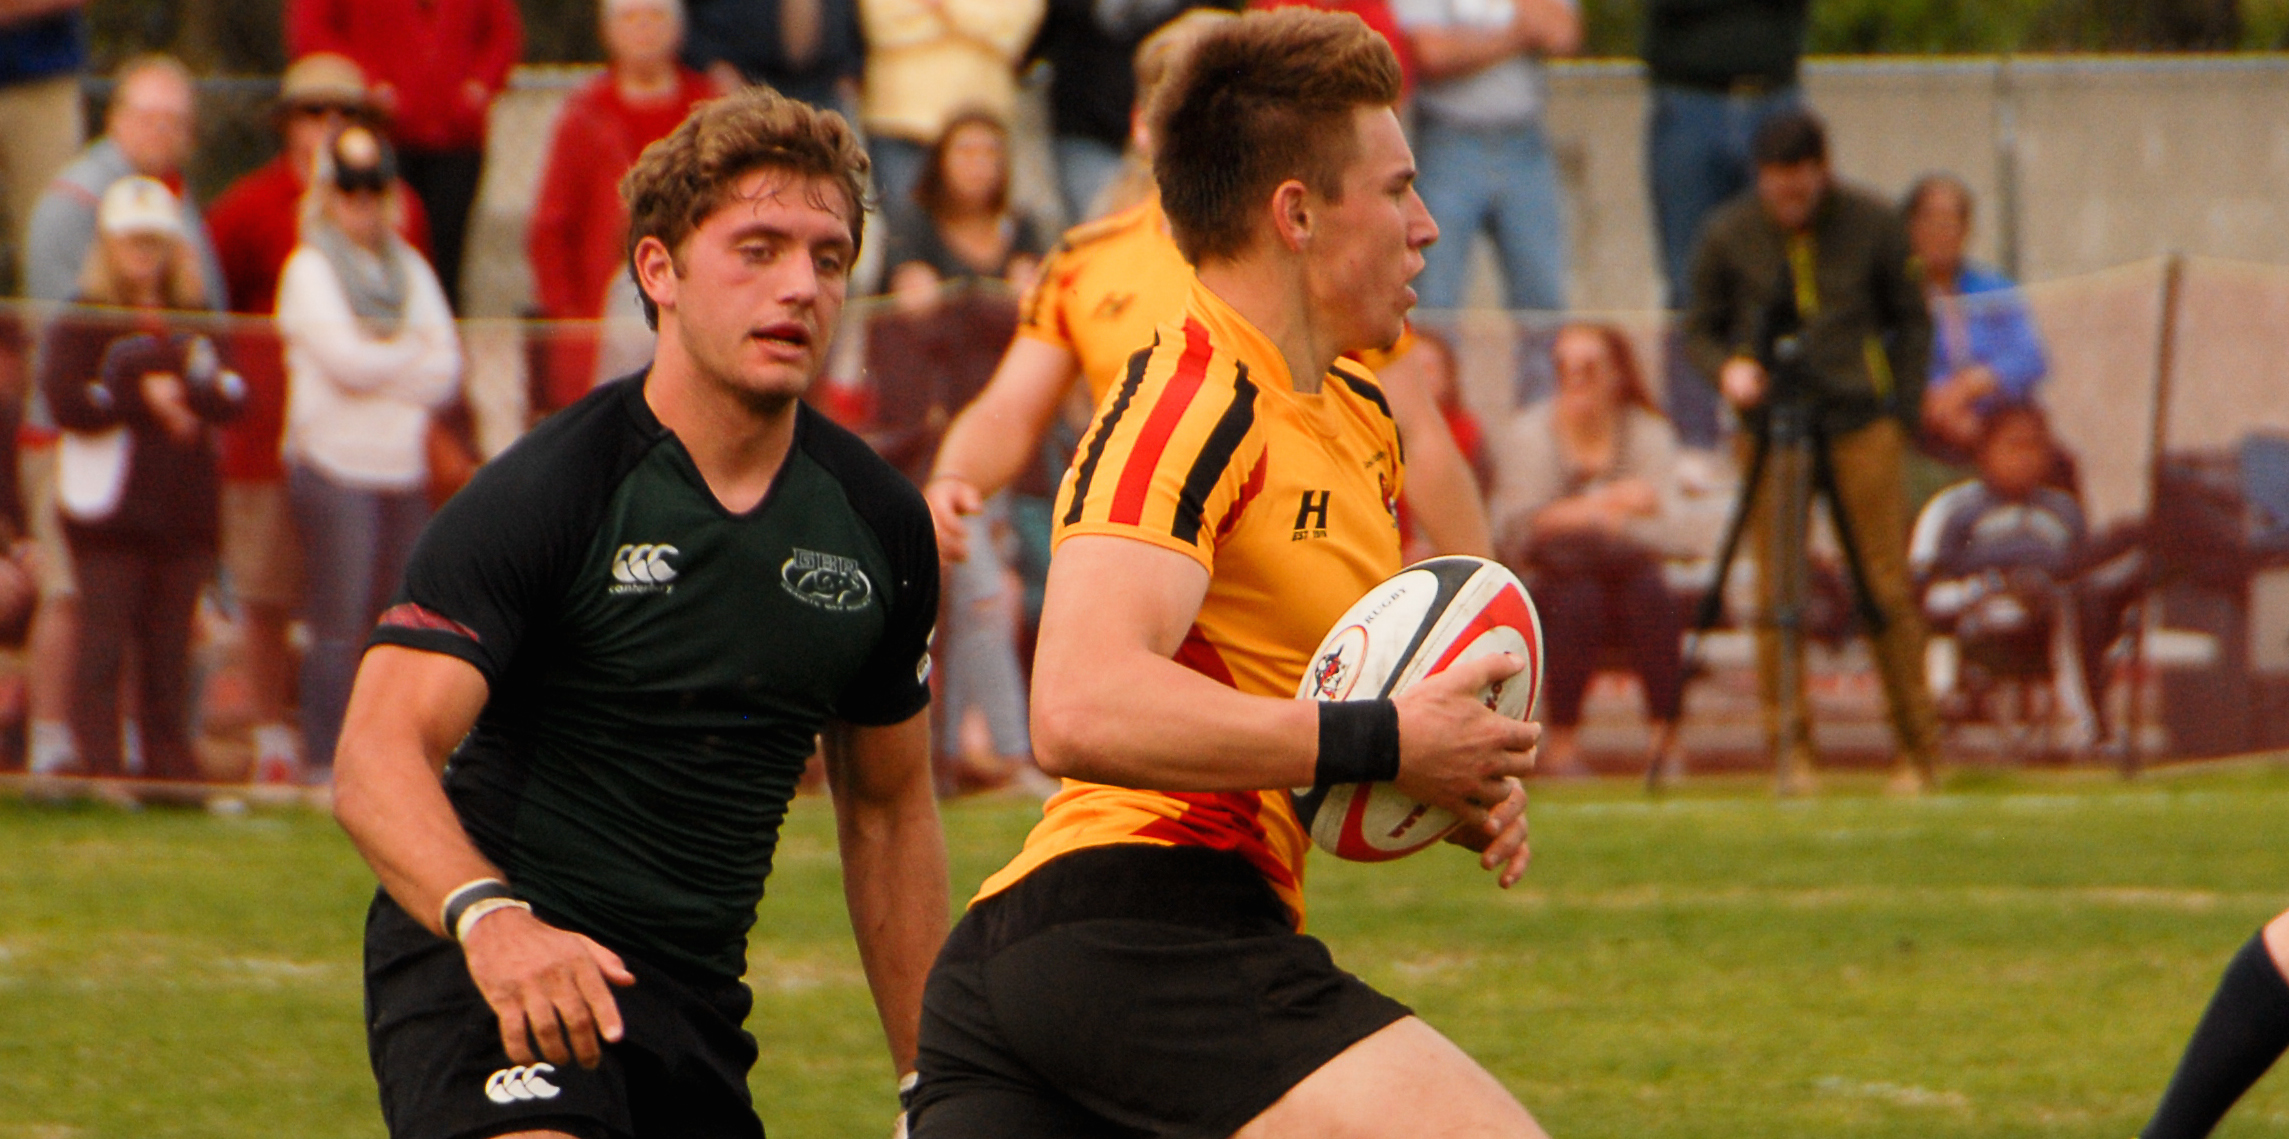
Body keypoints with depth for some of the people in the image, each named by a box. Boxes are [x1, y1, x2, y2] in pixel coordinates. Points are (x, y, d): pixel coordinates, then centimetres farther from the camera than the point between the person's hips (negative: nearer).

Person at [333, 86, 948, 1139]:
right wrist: (488, 918, -42)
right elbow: (380, 757, -23)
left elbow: (887, 809, 18)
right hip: (489, 974, -6)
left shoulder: (878, 524, 5)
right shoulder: (542, 494, -13)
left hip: (696, 1005, 6)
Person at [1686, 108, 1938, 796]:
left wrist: (1902, 410, 5)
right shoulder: (1729, 236, 0)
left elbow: (1911, 320, 12)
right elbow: (1699, 328, 10)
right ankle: (1789, 751, 4)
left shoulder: (1871, 225, 2)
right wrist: (1727, 367, -12)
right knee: (1776, 590, -5)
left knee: (1888, 583, -3)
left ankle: (1917, 751, 4)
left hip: (1860, 419, 0)